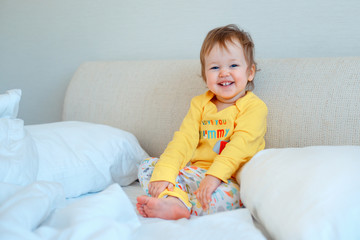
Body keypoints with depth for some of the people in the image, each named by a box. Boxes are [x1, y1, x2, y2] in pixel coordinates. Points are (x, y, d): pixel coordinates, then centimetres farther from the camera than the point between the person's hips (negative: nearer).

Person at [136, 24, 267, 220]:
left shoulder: (254, 107, -3)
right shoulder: (200, 104, 12)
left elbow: (241, 145, -18)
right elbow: (184, 139, 0)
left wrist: (215, 175, -32)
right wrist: (164, 173, -15)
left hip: (229, 179, -5)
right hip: (196, 171, 6)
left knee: (224, 194, -38)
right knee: (147, 166, -7)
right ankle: (176, 200, -33)